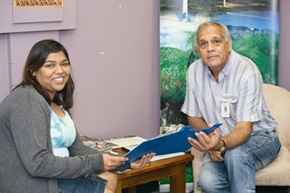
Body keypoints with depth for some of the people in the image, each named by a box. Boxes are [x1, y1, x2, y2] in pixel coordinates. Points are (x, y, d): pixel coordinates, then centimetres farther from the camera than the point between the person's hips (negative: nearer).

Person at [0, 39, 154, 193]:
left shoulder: (57, 103, 12)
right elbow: (37, 164, -26)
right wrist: (96, 162, -21)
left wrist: (126, 162, -2)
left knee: (109, 176, 14)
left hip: (52, 178, 9)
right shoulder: (28, 102, -18)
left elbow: (78, 150, 9)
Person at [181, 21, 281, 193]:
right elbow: (194, 117, 5)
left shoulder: (247, 71, -21)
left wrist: (221, 145, -47)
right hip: (222, 142, 3)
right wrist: (211, 144, -14)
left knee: (235, 154, -38)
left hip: (258, 138, -3)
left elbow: (244, 129, -25)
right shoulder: (194, 71, -6)